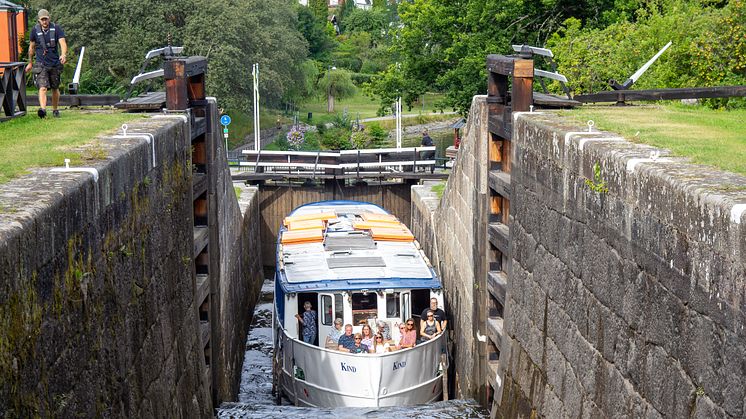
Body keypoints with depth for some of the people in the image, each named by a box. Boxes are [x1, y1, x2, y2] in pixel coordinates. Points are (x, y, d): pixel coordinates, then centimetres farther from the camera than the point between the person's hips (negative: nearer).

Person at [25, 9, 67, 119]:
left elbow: (62, 43, -16)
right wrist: (30, 62, 20)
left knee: (55, 88, 13)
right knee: (43, 88, -18)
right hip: (41, 64, -1)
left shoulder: (56, 28, -4)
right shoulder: (35, 30, 0)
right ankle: (43, 109, -34)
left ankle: (55, 110, 29)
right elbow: (31, 47, 13)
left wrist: (64, 54, -36)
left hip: (55, 63, 1)